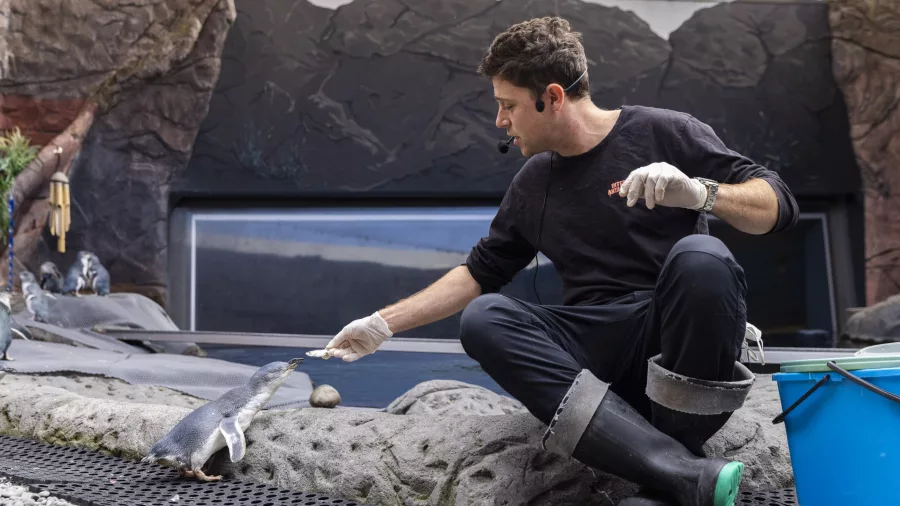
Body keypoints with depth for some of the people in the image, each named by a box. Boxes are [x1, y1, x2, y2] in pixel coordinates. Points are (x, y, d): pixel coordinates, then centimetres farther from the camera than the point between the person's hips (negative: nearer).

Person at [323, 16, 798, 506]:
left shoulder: (663, 133, 0)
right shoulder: (532, 183, 14)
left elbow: (778, 207, -2)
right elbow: (479, 274, 22)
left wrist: (700, 192, -22)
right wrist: (383, 323, 18)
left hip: (679, 339, -4)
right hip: (596, 353, 4)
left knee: (700, 257, -33)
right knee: (482, 320, -22)